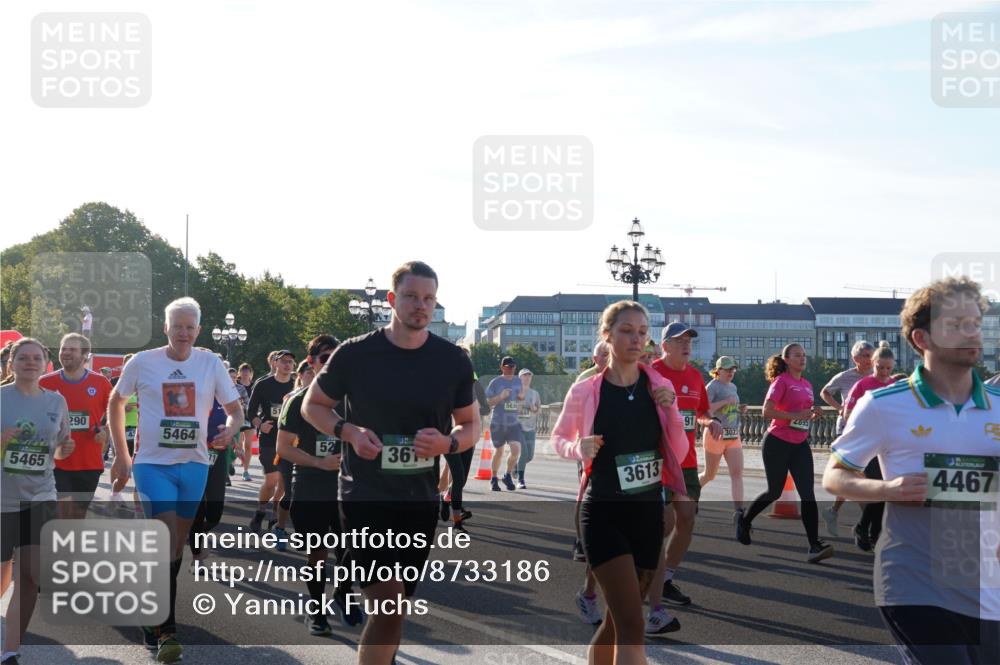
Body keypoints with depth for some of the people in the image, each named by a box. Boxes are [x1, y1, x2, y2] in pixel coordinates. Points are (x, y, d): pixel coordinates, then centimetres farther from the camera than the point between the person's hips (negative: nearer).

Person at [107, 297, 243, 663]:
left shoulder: (211, 363, 2)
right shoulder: (143, 362, -3)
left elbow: (235, 409, 7)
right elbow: (115, 403, 11)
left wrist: (229, 430, -16)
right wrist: (121, 456, 8)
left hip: (194, 464, 3)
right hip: (153, 464, -3)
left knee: (177, 544, 11)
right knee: (168, 541, -15)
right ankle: (165, 631, -12)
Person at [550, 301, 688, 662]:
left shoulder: (659, 387, 2)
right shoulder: (584, 391, -7)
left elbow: (678, 454, 5)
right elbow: (558, 438, 8)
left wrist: (671, 411, -11)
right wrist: (579, 448, -13)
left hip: (648, 513, 5)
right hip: (603, 514, -5)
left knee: (618, 620, 13)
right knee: (631, 626, -15)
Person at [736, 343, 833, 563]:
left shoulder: (807, 385, 13)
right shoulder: (782, 381, -8)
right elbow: (767, 411, -18)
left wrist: (814, 414, 2)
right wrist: (796, 415, -23)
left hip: (800, 444, 6)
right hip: (777, 443, -6)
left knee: (808, 494, -8)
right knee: (774, 492, 7)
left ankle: (814, 546, -14)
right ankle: (744, 521, 35)